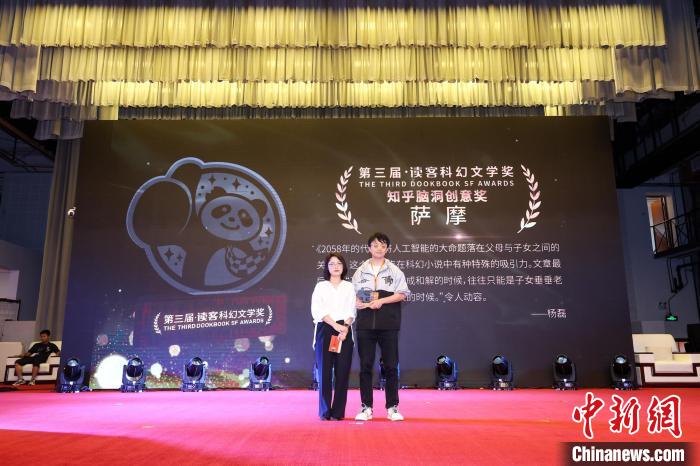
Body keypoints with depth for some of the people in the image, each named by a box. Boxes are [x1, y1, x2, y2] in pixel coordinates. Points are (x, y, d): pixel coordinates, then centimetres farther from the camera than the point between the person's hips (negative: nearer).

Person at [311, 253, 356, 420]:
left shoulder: (349, 287, 15)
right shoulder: (320, 286, 11)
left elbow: (352, 310, 5)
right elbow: (317, 310, -1)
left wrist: (345, 328, -12)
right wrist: (335, 325, -12)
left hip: (345, 330, 1)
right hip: (325, 330, -1)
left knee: (342, 372, -2)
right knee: (325, 371, -3)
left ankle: (338, 412, 5)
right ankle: (325, 411, 5)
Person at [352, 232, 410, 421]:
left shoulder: (395, 271, 7)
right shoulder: (360, 271, 11)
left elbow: (402, 293, 0)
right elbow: (352, 295, 11)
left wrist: (381, 301, -11)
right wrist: (359, 303, -11)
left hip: (388, 324, -1)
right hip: (365, 324, 1)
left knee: (391, 366, 2)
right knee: (365, 365, 2)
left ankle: (392, 407, 12)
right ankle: (366, 407, 11)